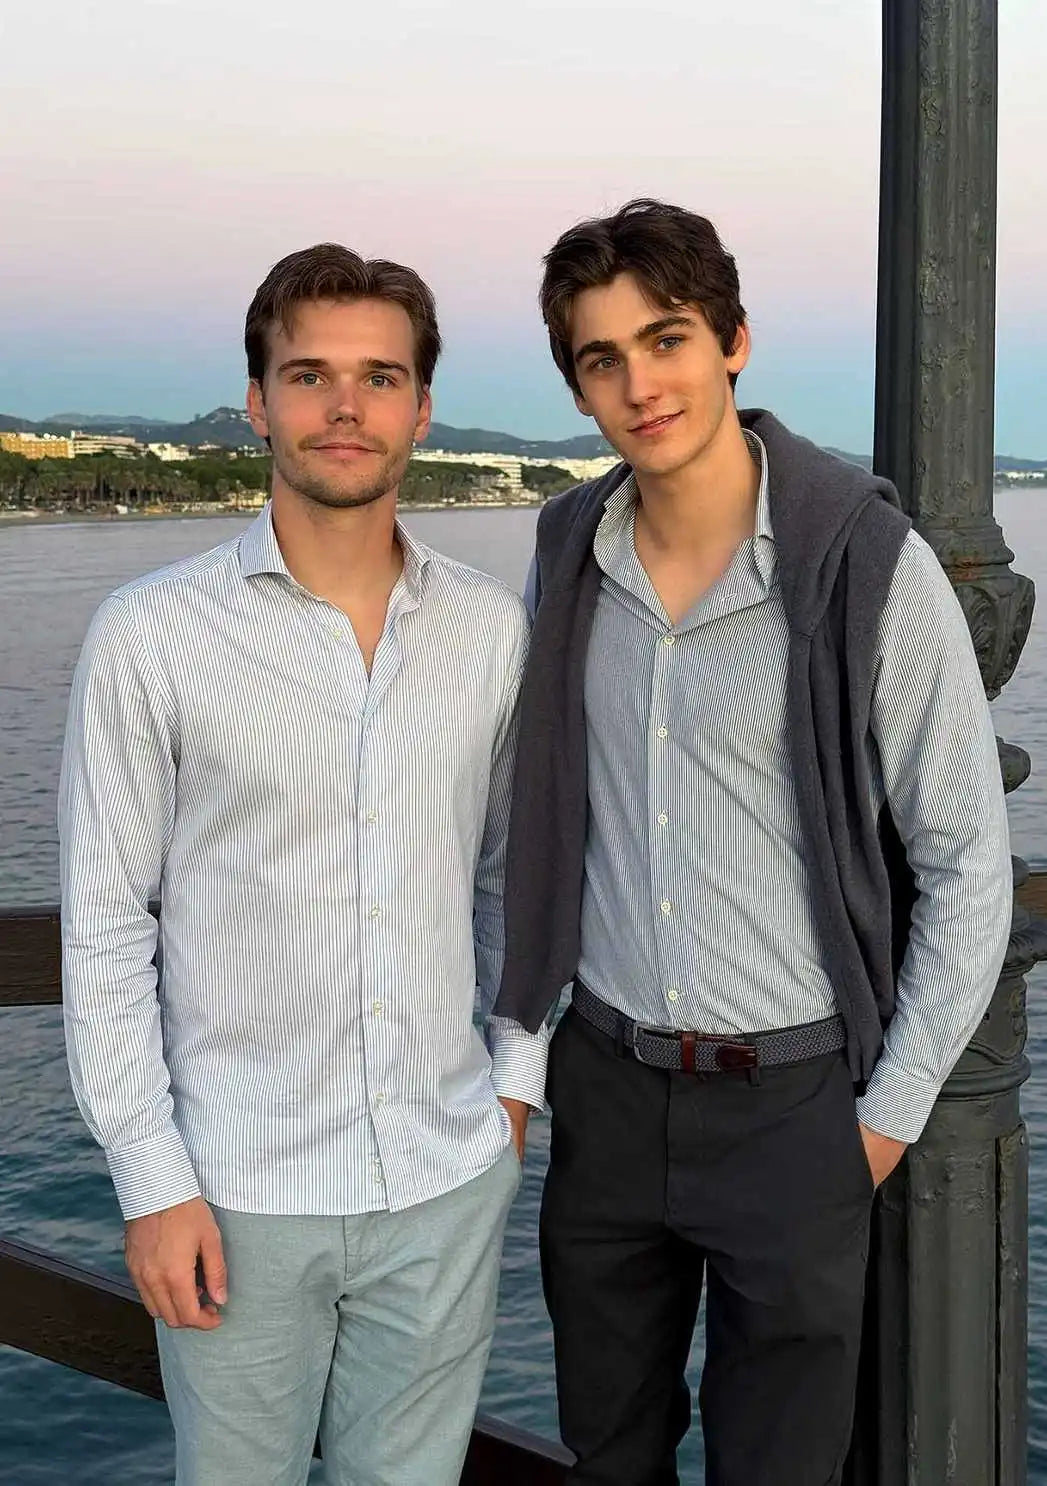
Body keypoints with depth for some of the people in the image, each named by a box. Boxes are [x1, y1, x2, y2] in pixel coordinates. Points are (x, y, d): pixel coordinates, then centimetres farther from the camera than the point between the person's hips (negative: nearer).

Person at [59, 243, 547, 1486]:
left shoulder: (492, 629, 1)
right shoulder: (150, 635, -9)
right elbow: (104, 925, -7)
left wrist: (516, 1078, 8)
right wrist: (153, 1182, -8)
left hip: (448, 1181, 3)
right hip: (240, 1188, -2)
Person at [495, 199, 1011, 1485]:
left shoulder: (870, 567, -16)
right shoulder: (569, 555, -2)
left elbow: (967, 860, -10)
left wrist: (892, 1112, -9)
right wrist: (516, 1032, 10)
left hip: (795, 1093, -4)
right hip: (607, 1078, 4)